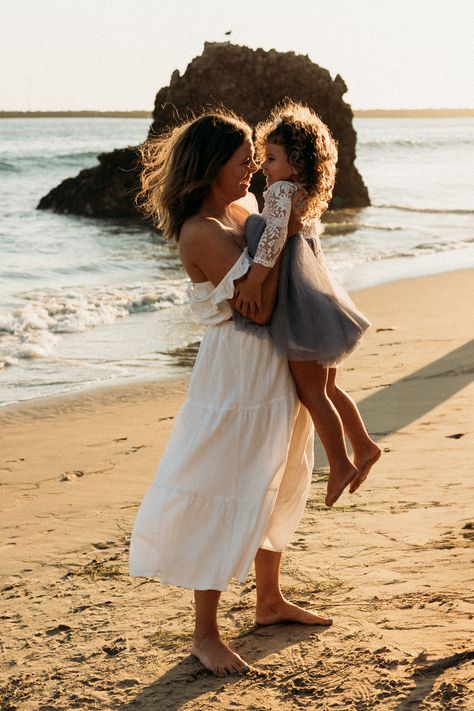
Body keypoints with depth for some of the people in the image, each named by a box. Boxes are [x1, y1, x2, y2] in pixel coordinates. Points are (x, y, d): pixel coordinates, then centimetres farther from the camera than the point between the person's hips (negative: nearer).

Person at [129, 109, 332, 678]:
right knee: (223, 501, -2)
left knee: (273, 487, 20)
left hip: (271, 370, 10)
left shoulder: (242, 213, 7)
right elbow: (256, 307, -23)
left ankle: (270, 601, 36)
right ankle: (205, 633, 8)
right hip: (234, 378, -10)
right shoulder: (200, 232, -21)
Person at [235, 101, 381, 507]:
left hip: (299, 304, -9)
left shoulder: (281, 190, -16)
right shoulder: (309, 198, 12)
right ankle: (364, 447, 28)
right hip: (316, 301, 9)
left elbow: (275, 233, -33)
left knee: (311, 392, 0)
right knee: (327, 387, 20)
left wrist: (253, 281, -34)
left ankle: (340, 465, 7)